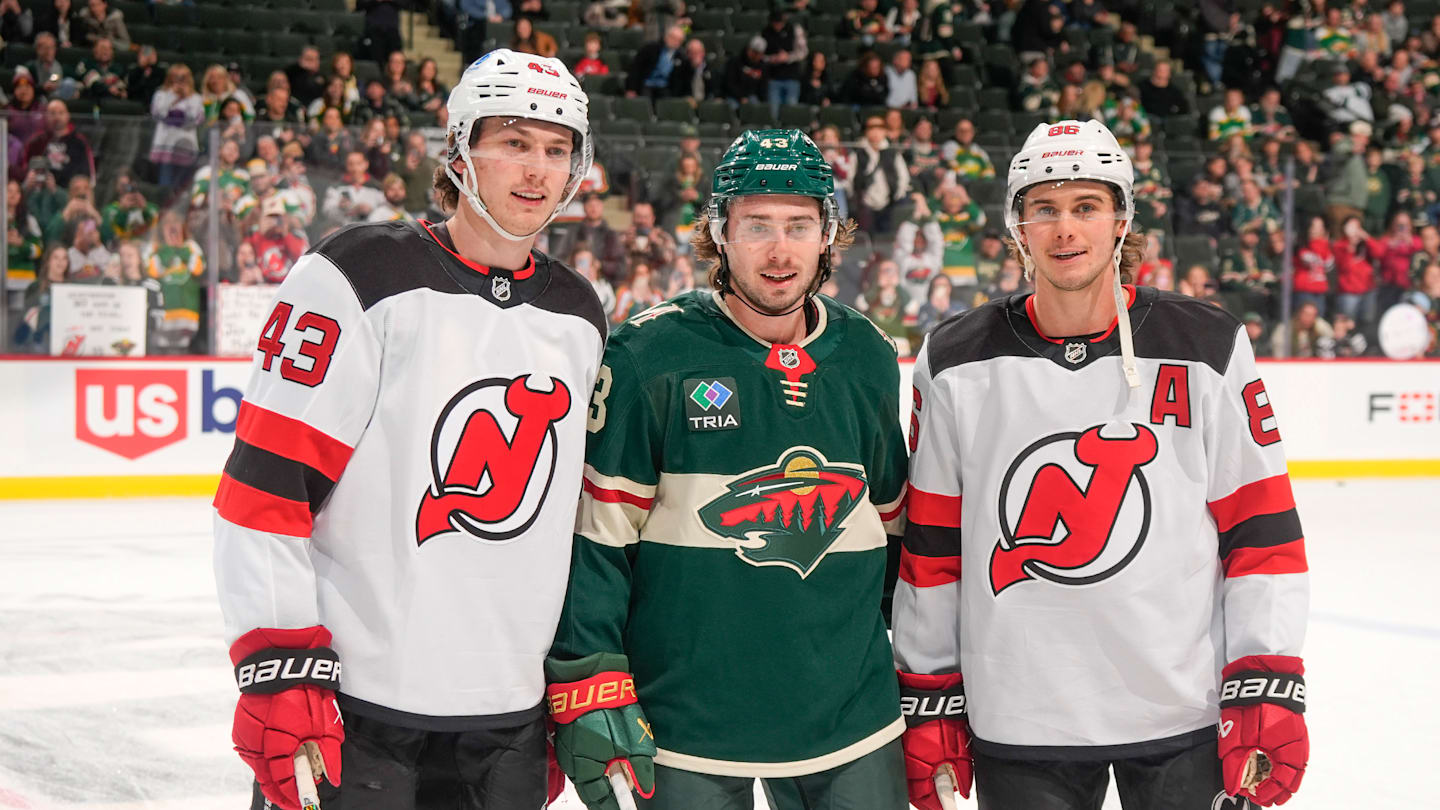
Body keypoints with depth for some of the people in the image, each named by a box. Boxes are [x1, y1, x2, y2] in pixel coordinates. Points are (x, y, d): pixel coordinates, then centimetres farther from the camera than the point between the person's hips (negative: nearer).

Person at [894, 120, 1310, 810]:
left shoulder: (1209, 350, -2)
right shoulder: (956, 364, 0)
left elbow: (1260, 531, -2)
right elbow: (931, 545, 4)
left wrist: (1267, 695, -7)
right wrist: (928, 701, 4)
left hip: (1183, 722, 0)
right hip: (1016, 725, 1)